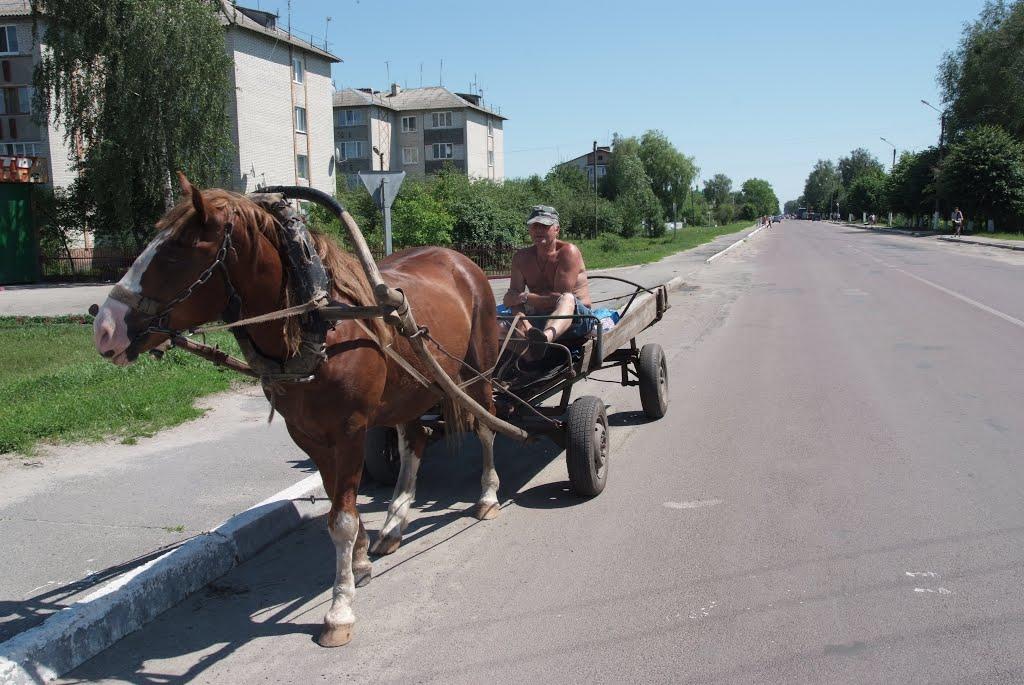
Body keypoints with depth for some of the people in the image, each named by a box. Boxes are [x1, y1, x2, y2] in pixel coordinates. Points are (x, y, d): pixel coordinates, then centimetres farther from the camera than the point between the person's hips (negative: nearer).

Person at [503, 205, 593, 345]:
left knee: (567, 299, -39)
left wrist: (524, 297, -11)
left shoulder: (568, 252, -10)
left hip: (578, 319, -5)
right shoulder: (521, 257, 6)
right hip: (540, 322, 5)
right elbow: (514, 294, -5)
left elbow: (563, 297, -17)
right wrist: (524, 323, -25)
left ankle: (547, 336, -68)